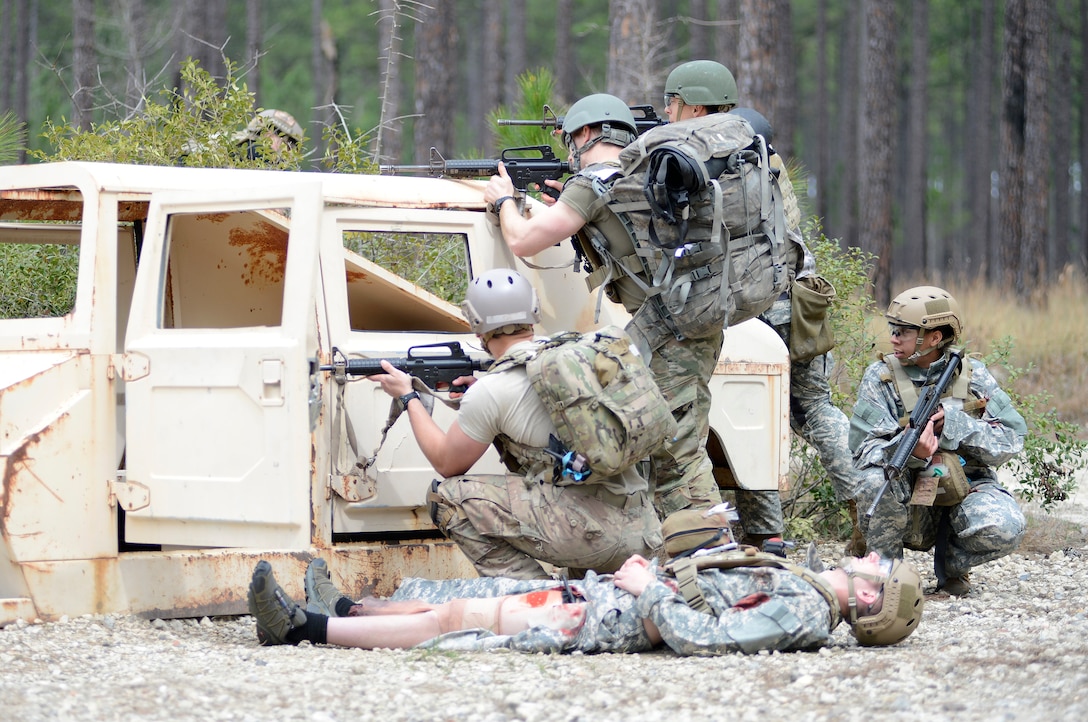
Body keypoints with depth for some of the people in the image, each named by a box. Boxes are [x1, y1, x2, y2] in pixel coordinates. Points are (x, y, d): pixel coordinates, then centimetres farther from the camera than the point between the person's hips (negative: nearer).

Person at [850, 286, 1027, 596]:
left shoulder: (973, 376, 0)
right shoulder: (880, 378, -4)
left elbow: (1011, 440, -8)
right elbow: (865, 449, -14)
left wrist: (952, 422, -22)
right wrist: (910, 451, -35)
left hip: (967, 491, 1)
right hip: (908, 508, -1)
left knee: (1003, 528, -30)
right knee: (875, 479, -33)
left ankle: (950, 564, 5)